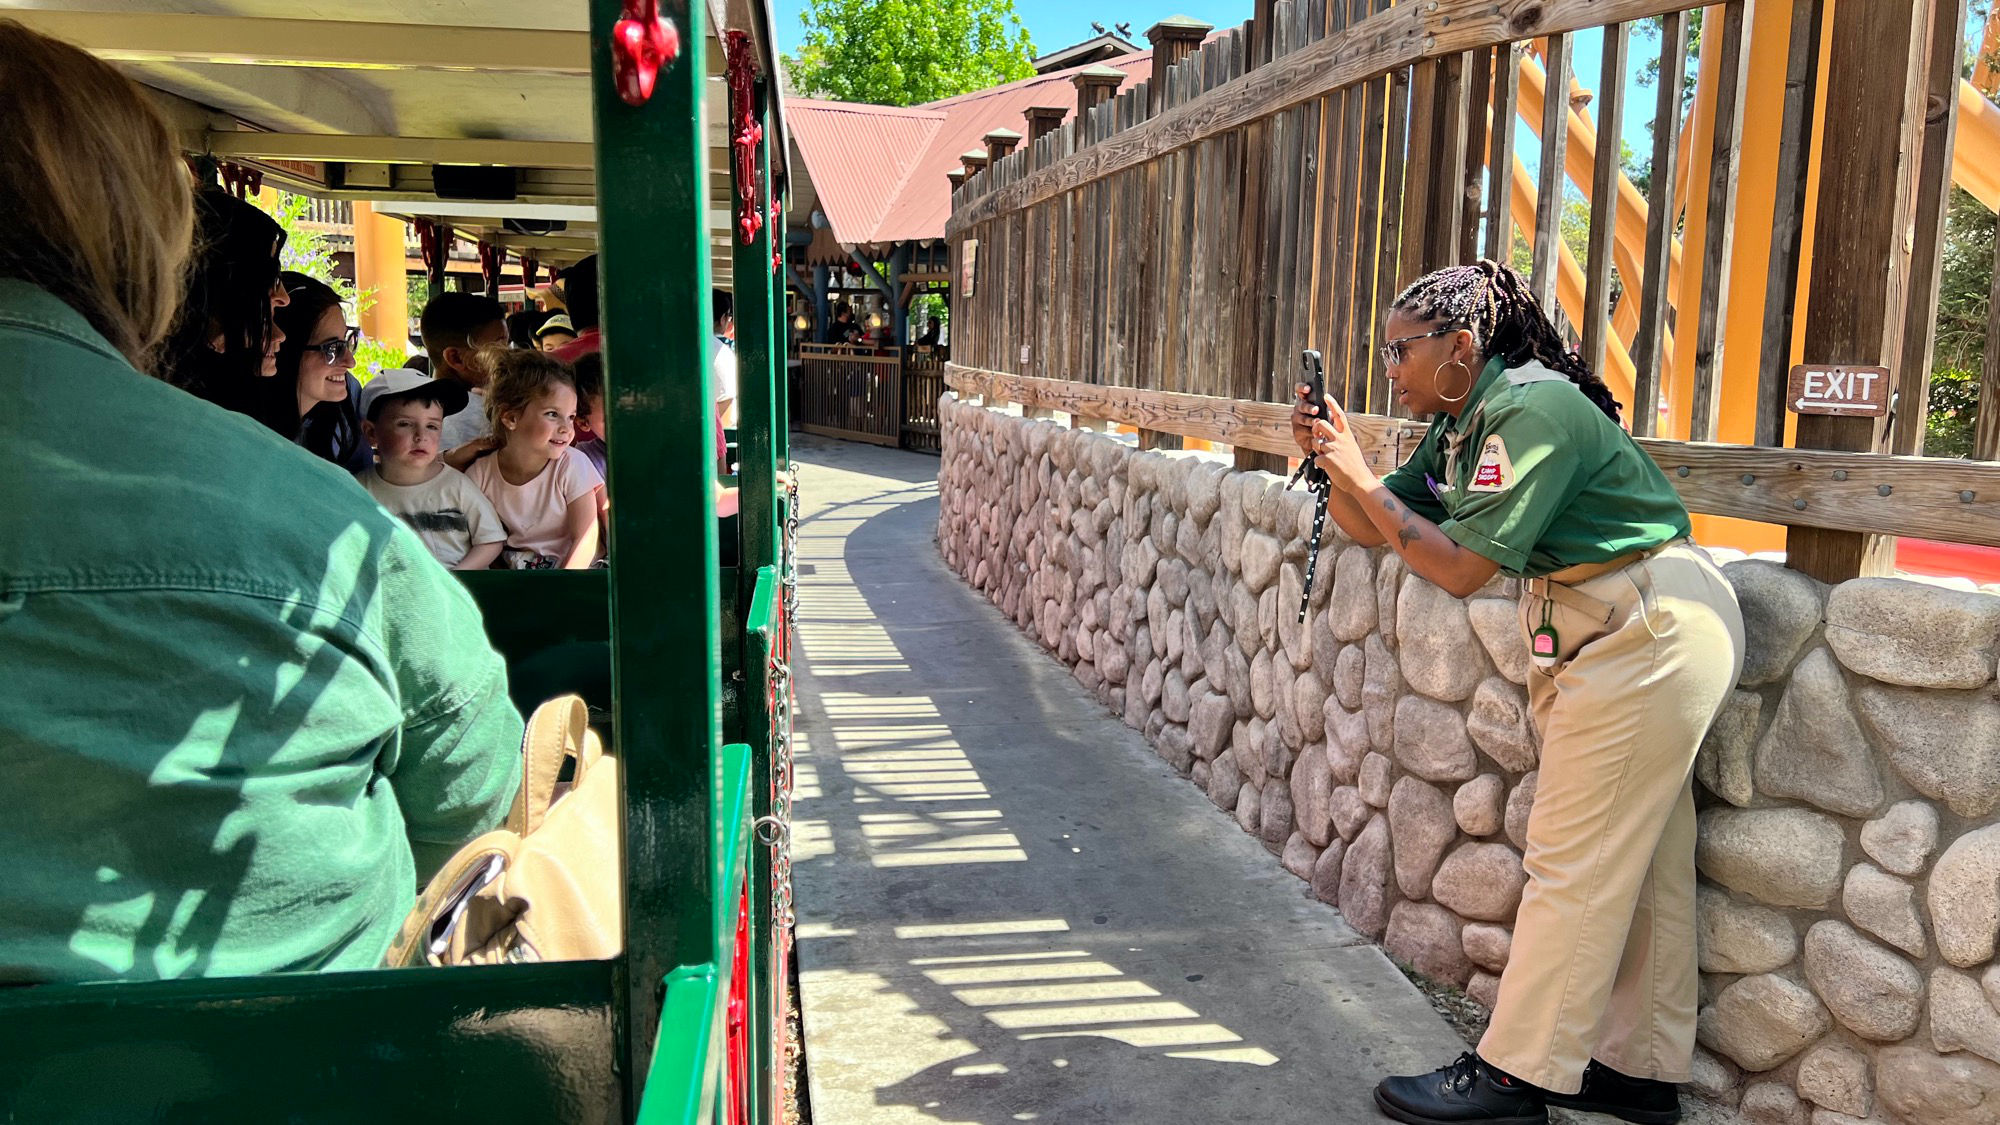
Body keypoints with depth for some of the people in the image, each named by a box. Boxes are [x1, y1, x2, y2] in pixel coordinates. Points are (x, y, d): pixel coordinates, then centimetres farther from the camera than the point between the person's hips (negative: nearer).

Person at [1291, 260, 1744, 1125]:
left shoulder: (1530, 411, -19)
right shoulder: (1461, 424, 10)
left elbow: (1460, 568, -21)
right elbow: (1370, 528, 11)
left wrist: (1360, 476, -17)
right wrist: (1329, 462, -6)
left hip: (1649, 624, -10)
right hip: (1593, 629, 10)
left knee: (1574, 859, -4)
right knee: (1639, 860, 14)